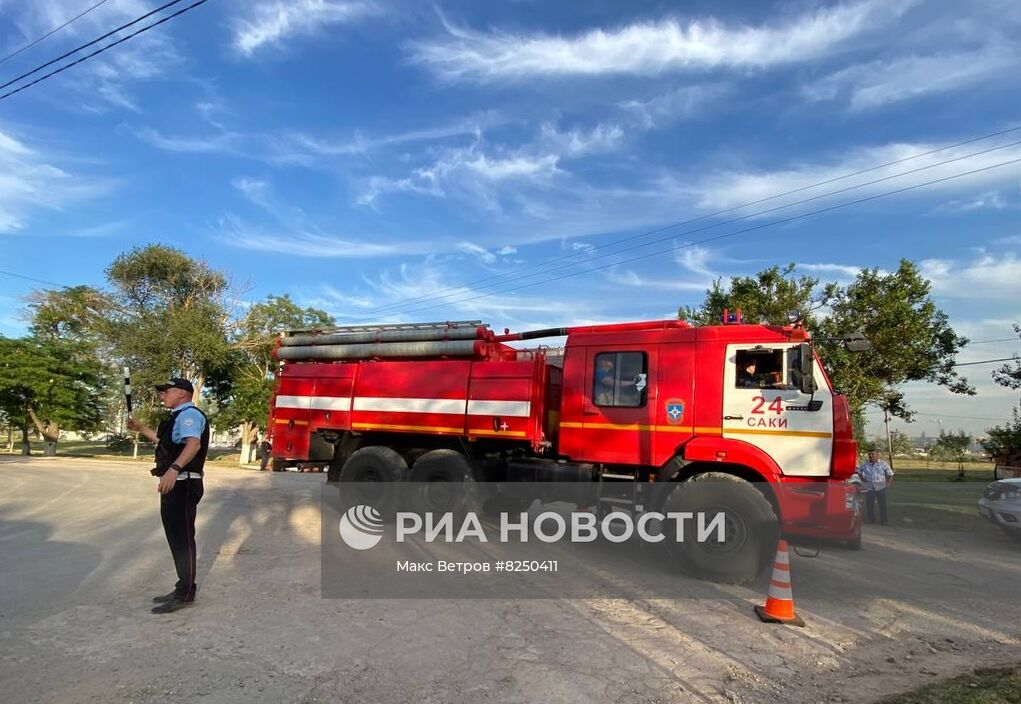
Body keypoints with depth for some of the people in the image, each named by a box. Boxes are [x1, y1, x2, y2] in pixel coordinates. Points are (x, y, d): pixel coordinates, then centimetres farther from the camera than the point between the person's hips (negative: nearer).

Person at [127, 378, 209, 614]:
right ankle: (183, 588, 30)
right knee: (176, 538, 18)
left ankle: (185, 593, 5)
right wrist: (142, 428, 31)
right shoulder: (179, 416, 20)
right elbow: (166, 442, 37)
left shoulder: (189, 414, -15)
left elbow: (194, 444, -33)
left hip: (183, 485, -11)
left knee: (183, 538, -4)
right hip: (174, 485, 11)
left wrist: (174, 469, -46)